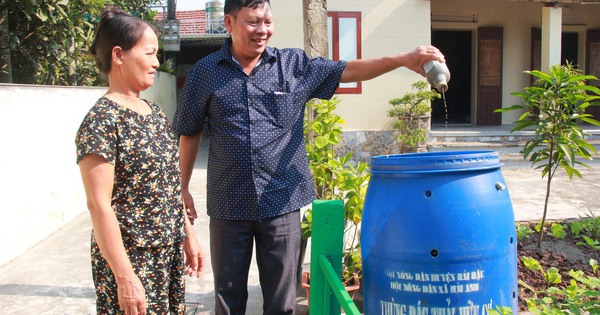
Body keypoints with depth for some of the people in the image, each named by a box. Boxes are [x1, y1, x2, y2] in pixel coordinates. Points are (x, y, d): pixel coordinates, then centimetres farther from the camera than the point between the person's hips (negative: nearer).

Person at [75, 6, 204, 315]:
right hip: (130, 259, -7)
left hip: (170, 254, 7)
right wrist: (125, 277, -19)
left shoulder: (154, 113, 8)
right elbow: (99, 204, -19)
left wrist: (188, 236, 14)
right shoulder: (101, 121, -16)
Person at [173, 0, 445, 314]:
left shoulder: (294, 64, 3)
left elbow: (348, 70, 1)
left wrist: (403, 59, -11)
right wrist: (182, 189, 10)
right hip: (228, 206, 0)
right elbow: (189, 134, 9)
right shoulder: (204, 72, 2)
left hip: (282, 203, 0)